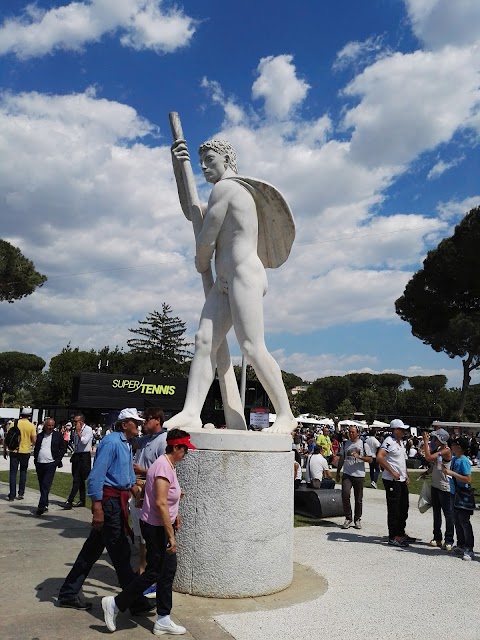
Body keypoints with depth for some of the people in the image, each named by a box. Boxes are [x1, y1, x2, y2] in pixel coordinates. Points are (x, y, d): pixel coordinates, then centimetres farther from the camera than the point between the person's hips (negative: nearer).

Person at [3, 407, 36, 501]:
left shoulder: (14, 424, -5)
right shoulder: (31, 426, -6)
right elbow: (34, 441, -8)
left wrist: (4, 450, 7)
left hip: (14, 451, 0)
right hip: (26, 452, 0)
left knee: (13, 473, 6)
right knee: (23, 472, 16)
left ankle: (12, 495, 5)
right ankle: (21, 493, 15)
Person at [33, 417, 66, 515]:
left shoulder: (58, 435, 0)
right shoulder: (40, 435, 11)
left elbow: (63, 448, 3)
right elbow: (36, 448, 18)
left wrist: (58, 459, -6)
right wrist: (35, 459, 6)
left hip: (50, 464, -5)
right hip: (39, 464, 5)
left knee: (46, 485, -12)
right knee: (42, 486, 12)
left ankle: (42, 506, -14)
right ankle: (45, 505, 22)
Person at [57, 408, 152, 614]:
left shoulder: (127, 444, 14)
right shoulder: (111, 442, -16)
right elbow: (96, 476, -21)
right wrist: (97, 508, -23)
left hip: (118, 501, 10)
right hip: (109, 501, -10)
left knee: (93, 549, 16)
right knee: (120, 552, -1)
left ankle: (68, 594, 28)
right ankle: (136, 602, 8)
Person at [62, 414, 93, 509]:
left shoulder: (88, 429, -10)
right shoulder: (76, 430, 13)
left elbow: (84, 441, -23)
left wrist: (78, 432, -17)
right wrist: (74, 455, 15)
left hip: (84, 456, -8)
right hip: (77, 455, 8)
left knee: (77, 480, -9)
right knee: (79, 480, 13)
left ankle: (70, 501, -8)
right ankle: (82, 501, 21)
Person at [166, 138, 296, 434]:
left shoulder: (225, 187, -5)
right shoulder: (234, 191, 28)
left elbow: (206, 240, -9)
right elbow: (192, 215, 40)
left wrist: (202, 264, 14)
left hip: (245, 275, -11)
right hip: (225, 282, 11)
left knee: (252, 347, -14)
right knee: (205, 341, -3)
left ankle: (286, 415, -5)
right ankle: (191, 412, -9)